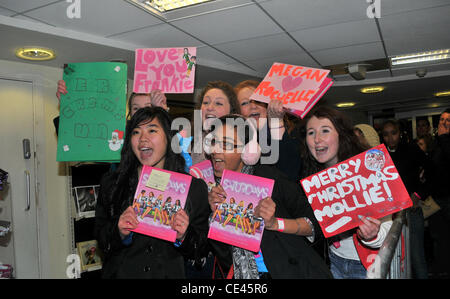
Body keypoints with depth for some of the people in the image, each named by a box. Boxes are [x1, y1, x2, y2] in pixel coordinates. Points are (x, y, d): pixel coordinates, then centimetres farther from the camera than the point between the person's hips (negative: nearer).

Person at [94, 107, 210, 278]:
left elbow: (201, 249, -5)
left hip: (170, 273, -1)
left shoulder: (195, 187, -9)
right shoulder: (111, 183, -5)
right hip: (122, 272, 1)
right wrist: (120, 233, -19)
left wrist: (183, 237, -22)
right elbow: (100, 237, -1)